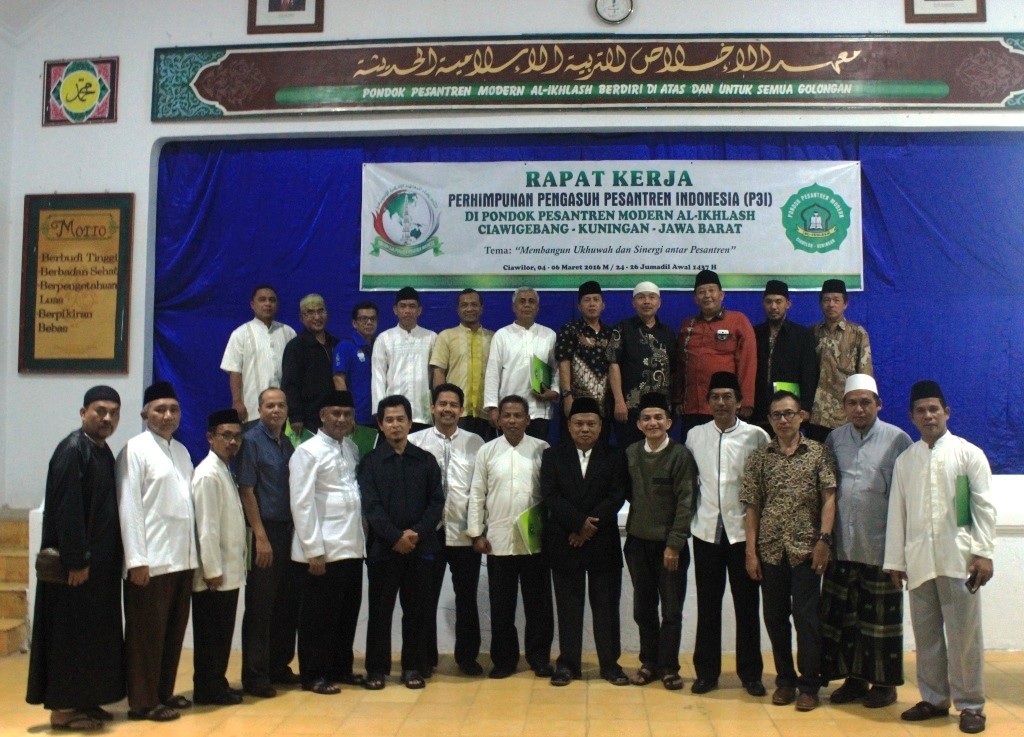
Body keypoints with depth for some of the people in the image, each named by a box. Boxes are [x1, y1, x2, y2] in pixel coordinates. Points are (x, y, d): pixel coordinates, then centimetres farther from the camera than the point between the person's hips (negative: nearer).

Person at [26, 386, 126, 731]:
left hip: (101, 562, 9)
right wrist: (76, 561, -21)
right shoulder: (72, 450, -15)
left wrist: (110, 558, 11)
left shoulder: (104, 452, 11)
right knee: (71, 633, 1)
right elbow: (65, 510, -20)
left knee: (95, 634, 14)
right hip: (76, 563, -9)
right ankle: (63, 708, 11)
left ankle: (84, 700, 24)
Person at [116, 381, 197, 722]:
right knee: (147, 633, 2)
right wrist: (137, 560, -15)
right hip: (152, 561, -7)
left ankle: (164, 693, 25)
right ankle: (143, 701, 13)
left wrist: (193, 551, 8)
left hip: (182, 557, 7)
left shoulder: (182, 451, 15)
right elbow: (129, 506, -11)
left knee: (174, 630, 13)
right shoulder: (135, 450, -6)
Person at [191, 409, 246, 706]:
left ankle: (217, 685, 24)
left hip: (229, 572, 9)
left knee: (222, 633, 15)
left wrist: (236, 565, 13)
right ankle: (207, 690, 11)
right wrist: (212, 570, -19)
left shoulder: (225, 471, 14)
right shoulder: (208, 474, -14)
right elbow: (206, 526, -18)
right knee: (211, 634, 1)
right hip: (215, 573, -9)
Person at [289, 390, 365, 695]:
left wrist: (361, 536, 8)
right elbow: (302, 504, -12)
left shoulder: (352, 449, 12)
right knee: (319, 615, 4)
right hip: (324, 550, -6)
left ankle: (340, 668, 28)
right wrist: (314, 550, -15)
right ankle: (313, 675, 16)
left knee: (348, 611, 14)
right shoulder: (308, 452, -8)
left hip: (352, 547, 7)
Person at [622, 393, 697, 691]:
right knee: (643, 607, 11)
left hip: (669, 543, -3)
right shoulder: (630, 454, 3)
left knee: (672, 610, 4)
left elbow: (685, 503, -10)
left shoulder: (681, 455, -8)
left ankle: (668, 666, 15)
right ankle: (649, 662, 23)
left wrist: (674, 545, -13)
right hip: (638, 541, 4)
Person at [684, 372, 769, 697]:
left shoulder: (756, 436, -2)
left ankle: (750, 672, 17)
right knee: (708, 604, 8)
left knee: (747, 604, 6)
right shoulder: (695, 436, 6)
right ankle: (707, 671, 18)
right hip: (706, 530, 2)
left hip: (743, 530, -2)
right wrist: (690, 516, 5)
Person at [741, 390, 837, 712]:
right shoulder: (759, 458, 7)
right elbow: (751, 507, 6)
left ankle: (809, 685, 12)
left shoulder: (820, 453, 3)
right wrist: (751, 551, 1)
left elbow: (829, 498, -2)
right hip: (770, 550, 2)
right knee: (775, 618, 9)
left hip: (805, 549, -2)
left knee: (806, 618, -1)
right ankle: (785, 680, 23)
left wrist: (824, 539, -13)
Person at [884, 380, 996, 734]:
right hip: (919, 559, 3)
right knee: (926, 634, 10)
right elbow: (897, 512, 9)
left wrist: (984, 553, -8)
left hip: (958, 558, -3)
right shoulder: (905, 460, 10)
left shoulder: (969, 454, 2)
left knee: (964, 633, 1)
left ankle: (970, 704, 14)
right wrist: (895, 560, 7)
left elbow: (983, 507, -1)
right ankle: (934, 698, 22)